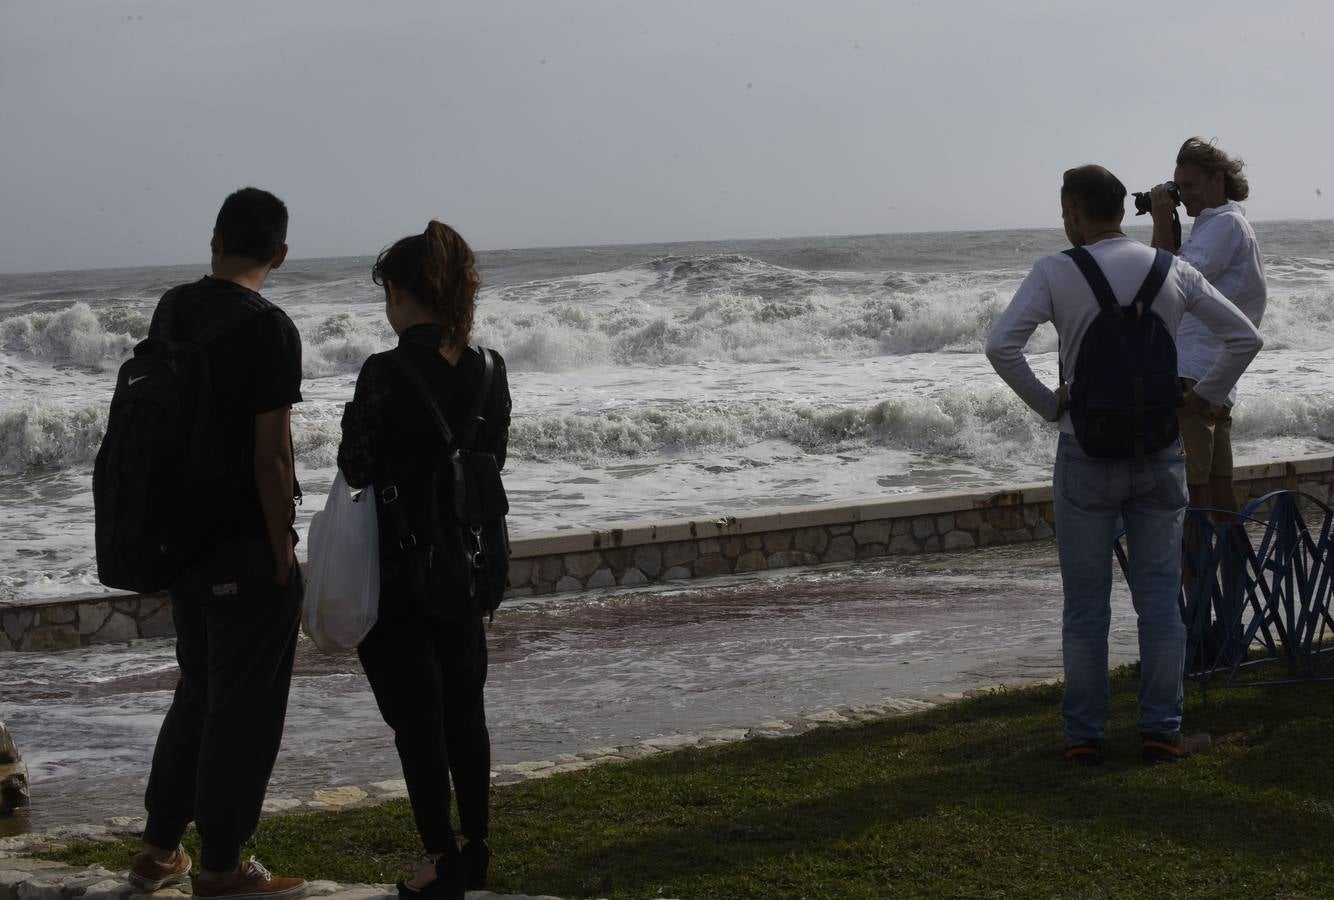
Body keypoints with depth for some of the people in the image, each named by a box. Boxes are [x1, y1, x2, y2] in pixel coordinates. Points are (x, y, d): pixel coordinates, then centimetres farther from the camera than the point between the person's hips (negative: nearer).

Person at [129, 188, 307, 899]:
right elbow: (270, 453, -18)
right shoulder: (268, 329, -16)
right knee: (245, 706, 2)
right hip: (247, 547, -7)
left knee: (198, 693, 20)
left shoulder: (170, 312, 6)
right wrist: (283, 552, -11)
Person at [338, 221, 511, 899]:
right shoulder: (488, 370, 0)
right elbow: (491, 461, 7)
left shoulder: (387, 373, -18)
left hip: (397, 571, -6)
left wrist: (352, 426, 6)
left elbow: (358, 469, -13)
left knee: (416, 716, 3)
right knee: (464, 707, 17)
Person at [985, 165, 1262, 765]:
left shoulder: (1055, 273, -6)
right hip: (1160, 452, 2)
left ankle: (1083, 734, 9)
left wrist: (1048, 404, -6)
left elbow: (1001, 346, -18)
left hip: (1086, 453, -2)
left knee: (1086, 603, 5)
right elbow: (1245, 338, 5)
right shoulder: (1173, 271, 4)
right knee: (1159, 597, 7)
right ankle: (1161, 732, 7)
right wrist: (1201, 398, 8)